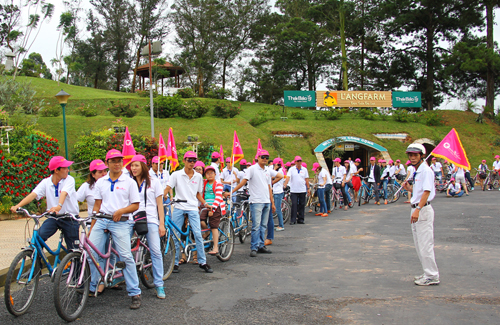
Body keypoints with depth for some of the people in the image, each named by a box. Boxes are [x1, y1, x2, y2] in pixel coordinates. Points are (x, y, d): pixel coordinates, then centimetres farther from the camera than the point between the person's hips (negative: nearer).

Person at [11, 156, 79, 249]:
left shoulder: (69, 180, -11)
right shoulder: (46, 182, -3)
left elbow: (64, 193, -30)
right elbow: (33, 195, -14)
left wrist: (59, 206, -50)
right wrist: (17, 206, -30)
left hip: (69, 218, -2)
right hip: (53, 218, 2)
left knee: (74, 250, 2)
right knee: (38, 236, -23)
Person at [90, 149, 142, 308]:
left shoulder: (129, 182, 3)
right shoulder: (100, 182, 13)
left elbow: (135, 205, 2)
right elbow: (97, 204, 15)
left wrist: (121, 211, -14)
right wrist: (91, 225, 9)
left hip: (121, 222, -4)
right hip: (102, 221, 4)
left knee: (126, 256, -8)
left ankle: (135, 293, 0)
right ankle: (93, 287, 16)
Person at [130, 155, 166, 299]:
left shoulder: (154, 182, 7)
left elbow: (159, 204, 6)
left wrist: (161, 224, 0)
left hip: (150, 220, -2)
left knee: (156, 252, -8)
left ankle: (159, 285, -1)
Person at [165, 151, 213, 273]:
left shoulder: (198, 176, 10)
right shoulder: (176, 175, 2)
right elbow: (168, 188, -3)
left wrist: (205, 203, 7)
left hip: (192, 208, 1)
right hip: (178, 207, -1)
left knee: (198, 234, -6)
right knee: (176, 235, 2)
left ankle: (202, 262, 4)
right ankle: (175, 262, 14)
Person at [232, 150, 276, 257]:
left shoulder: (267, 172, 15)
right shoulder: (252, 169, -4)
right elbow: (243, 181, -8)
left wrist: (272, 203, 18)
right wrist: (232, 192, -17)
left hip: (266, 202, 6)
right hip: (256, 202, -6)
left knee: (263, 226, 10)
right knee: (256, 226, -9)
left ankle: (261, 246, 18)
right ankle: (254, 248, -5)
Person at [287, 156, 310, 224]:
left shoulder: (304, 169, 8)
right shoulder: (291, 169, 1)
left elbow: (306, 179, 11)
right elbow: (288, 177, -8)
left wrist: (308, 188, 10)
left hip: (302, 190, 2)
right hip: (294, 190, -2)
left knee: (302, 205, 5)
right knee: (294, 204, -6)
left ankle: (301, 219, 14)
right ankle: (293, 220, -1)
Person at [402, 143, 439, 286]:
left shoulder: (426, 170, -13)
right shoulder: (417, 171, 16)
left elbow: (427, 191, -22)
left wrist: (418, 209, -30)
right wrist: (410, 189, 8)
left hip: (423, 210, -10)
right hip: (416, 210, 10)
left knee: (425, 244, -7)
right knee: (419, 245, 15)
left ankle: (432, 276, 0)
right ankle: (428, 273, 24)